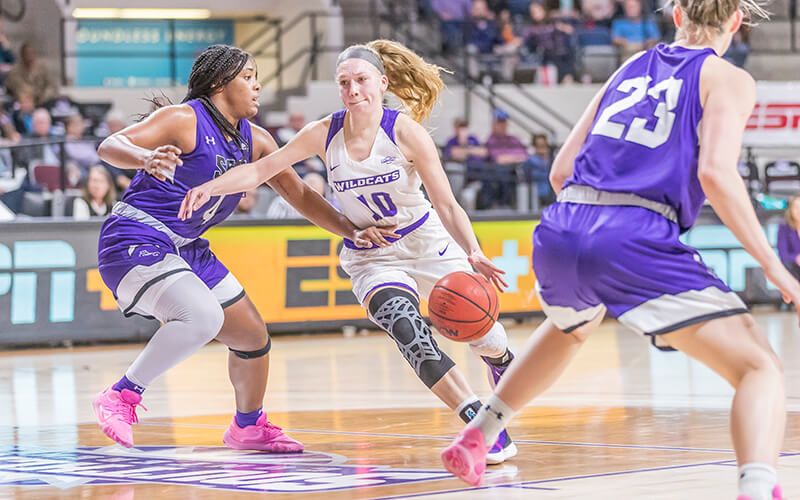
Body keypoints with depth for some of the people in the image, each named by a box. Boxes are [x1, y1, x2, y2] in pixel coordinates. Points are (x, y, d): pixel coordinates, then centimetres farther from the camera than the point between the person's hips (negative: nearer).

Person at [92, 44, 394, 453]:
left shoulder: (255, 141, 8)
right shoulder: (184, 120, -15)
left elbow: (299, 194, 13)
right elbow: (109, 146, -23)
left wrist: (352, 232, 1)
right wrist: (146, 158, -46)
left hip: (185, 249, 9)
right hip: (134, 243, -9)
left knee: (253, 336, 13)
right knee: (203, 316, -32)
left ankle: (248, 427, 36)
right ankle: (121, 396, -21)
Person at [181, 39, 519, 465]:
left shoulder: (405, 131, -18)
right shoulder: (324, 134, -11)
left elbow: (448, 207, -17)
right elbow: (261, 170, -5)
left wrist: (473, 253, -33)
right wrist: (211, 186, -23)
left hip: (428, 244, 0)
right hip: (372, 258, 1)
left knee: (480, 333, 1)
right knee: (405, 328, -29)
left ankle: (505, 366, 42)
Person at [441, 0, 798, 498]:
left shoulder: (632, 67, 24)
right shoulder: (729, 79, 7)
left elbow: (562, 170, 22)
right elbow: (715, 172, -11)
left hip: (561, 232, 6)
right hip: (637, 243, -6)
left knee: (572, 328, 40)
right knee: (760, 368, -6)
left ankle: (475, 438, 45)